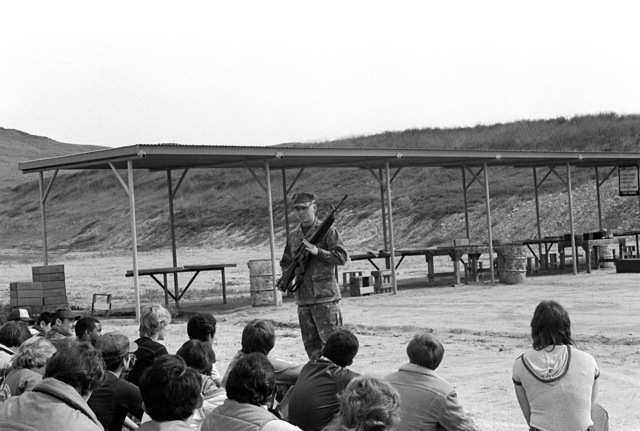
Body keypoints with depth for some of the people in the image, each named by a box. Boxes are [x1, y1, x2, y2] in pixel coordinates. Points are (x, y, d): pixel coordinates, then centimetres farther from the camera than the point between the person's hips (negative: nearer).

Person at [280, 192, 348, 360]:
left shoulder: (327, 230, -1)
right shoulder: (293, 236, 15)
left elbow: (342, 257, -8)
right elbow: (285, 263, 23)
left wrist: (317, 252, -18)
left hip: (325, 296, -6)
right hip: (303, 297, 6)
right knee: (310, 344, 10)